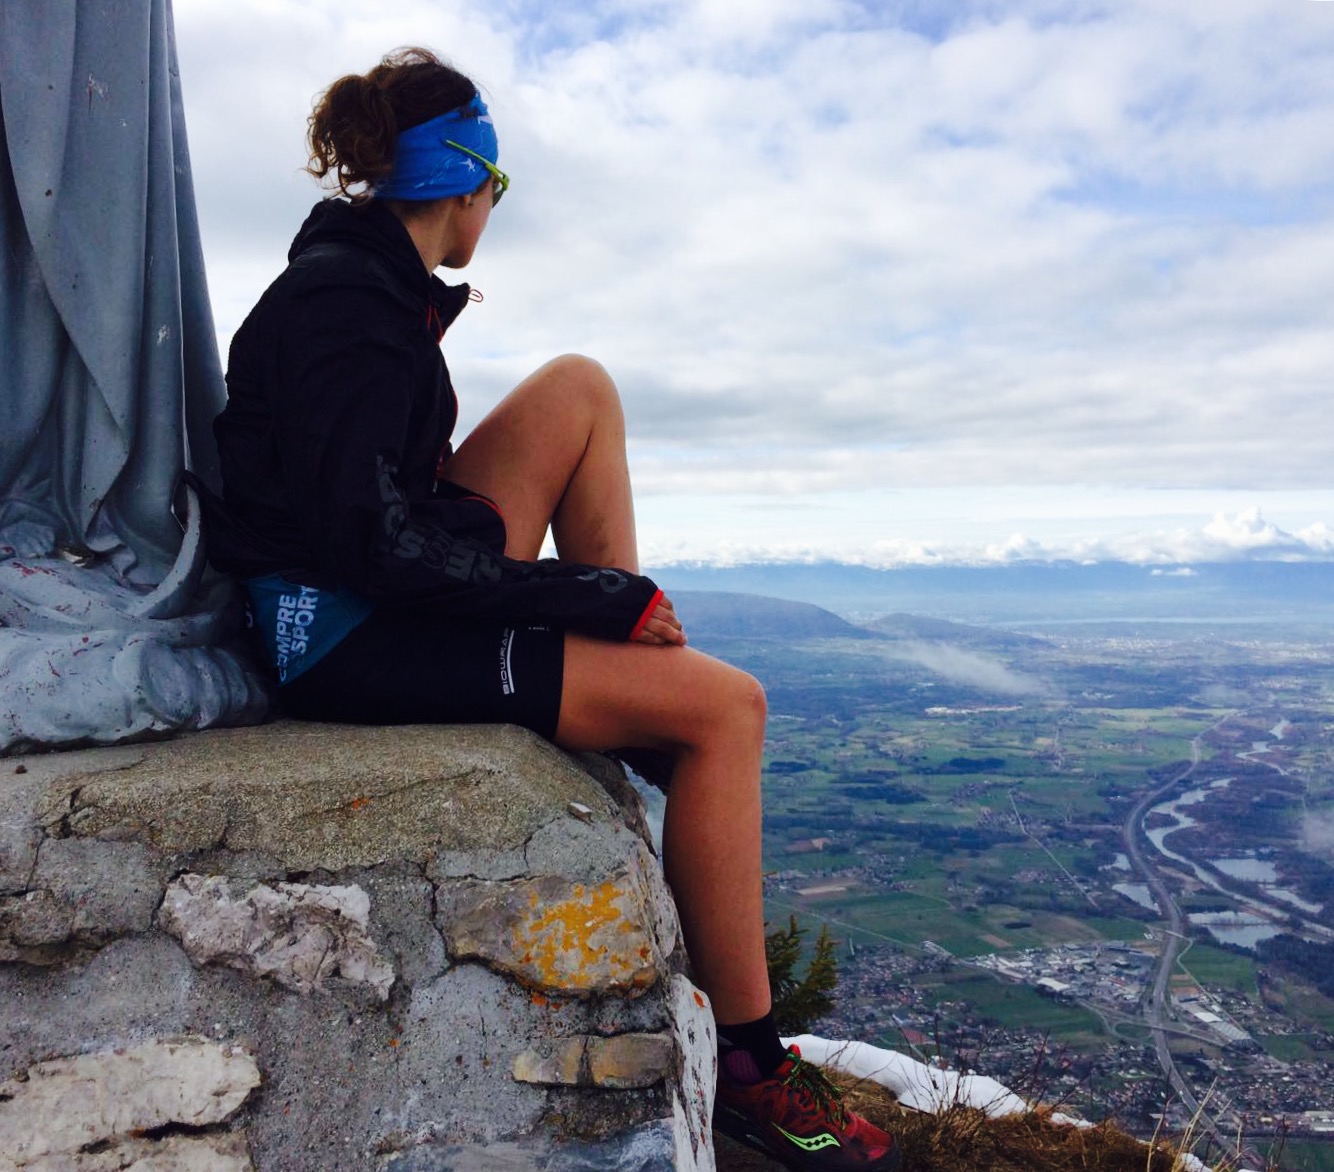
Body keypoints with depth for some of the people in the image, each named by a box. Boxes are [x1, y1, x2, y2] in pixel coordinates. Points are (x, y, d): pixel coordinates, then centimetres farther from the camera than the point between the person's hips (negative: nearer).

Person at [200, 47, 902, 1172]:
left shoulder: (357, 278, 13)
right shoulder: (348, 308, -17)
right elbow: (380, 542, -25)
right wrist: (612, 596, -18)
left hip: (385, 594, 10)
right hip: (349, 641, -10)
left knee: (580, 387, 6)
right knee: (727, 706, -14)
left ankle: (637, 659, 4)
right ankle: (749, 1066, -2)